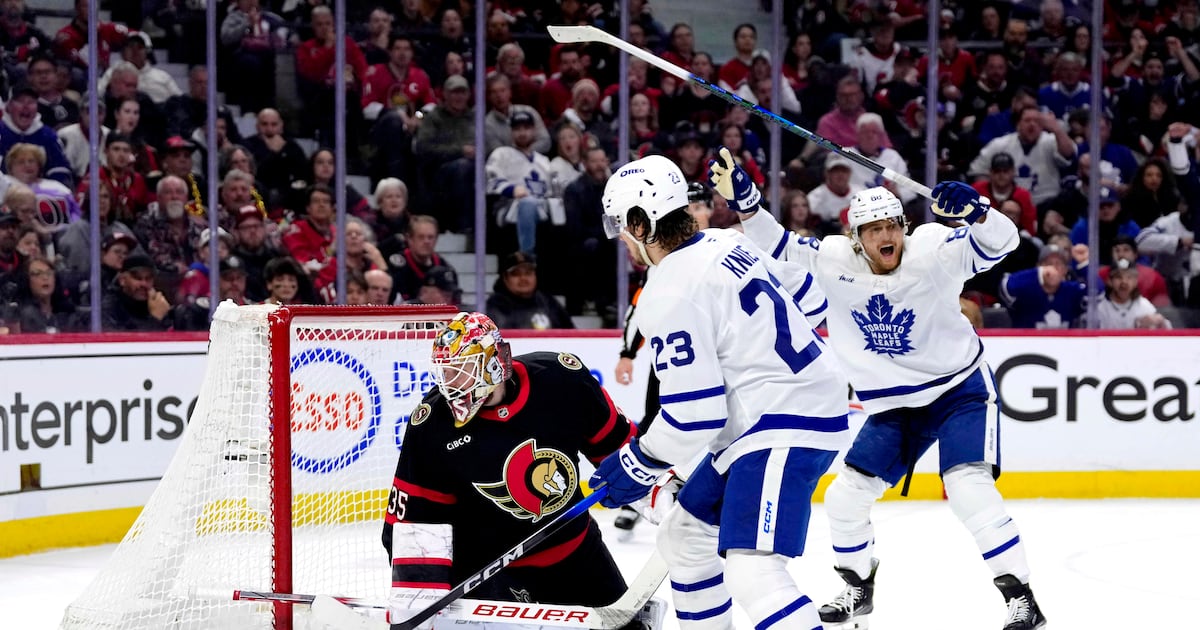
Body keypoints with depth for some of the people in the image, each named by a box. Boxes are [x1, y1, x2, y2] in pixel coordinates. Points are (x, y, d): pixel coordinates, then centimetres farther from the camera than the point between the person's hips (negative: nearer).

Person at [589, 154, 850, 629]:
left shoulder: (671, 295, -19)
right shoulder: (723, 244, 8)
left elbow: (693, 413, -19)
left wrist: (639, 466, -5)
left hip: (785, 424, -11)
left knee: (752, 570, -25)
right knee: (683, 537, 20)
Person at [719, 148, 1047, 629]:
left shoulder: (932, 251, -20)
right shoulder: (833, 262, -10)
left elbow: (998, 241, -30)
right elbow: (777, 246, -7)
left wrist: (974, 211, -51)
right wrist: (742, 200, -24)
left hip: (962, 390, -5)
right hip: (894, 408, 5)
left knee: (969, 490, -24)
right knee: (844, 498, 4)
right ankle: (858, 587, 31)